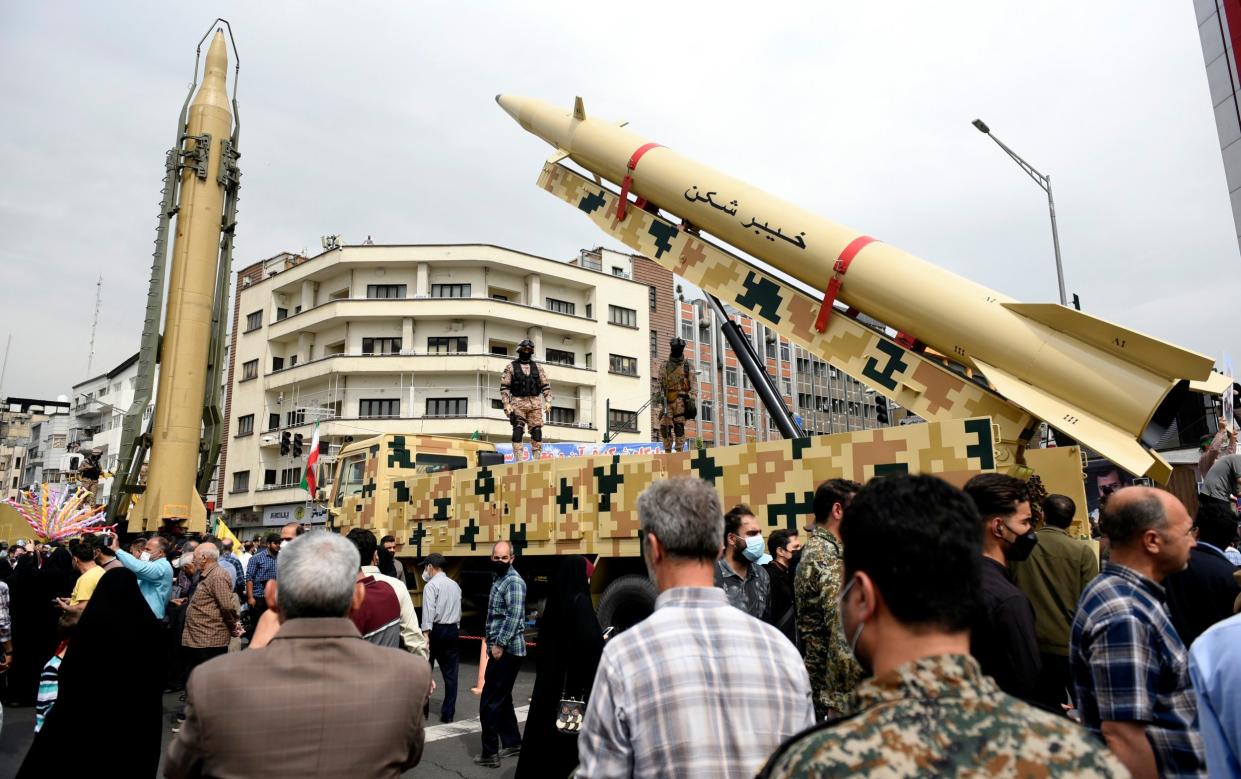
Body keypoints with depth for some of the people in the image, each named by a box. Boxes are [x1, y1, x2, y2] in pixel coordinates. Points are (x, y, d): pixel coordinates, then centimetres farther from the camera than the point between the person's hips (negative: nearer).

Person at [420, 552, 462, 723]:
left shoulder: (431, 585, -8)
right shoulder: (455, 585, 13)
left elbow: (429, 611, -19)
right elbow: (458, 611, 13)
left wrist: (426, 633, -25)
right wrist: (455, 628, 17)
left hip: (436, 630, -6)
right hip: (453, 630, 6)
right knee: (450, 672, 6)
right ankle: (448, 713, 8)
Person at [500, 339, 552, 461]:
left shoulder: (537, 367, 13)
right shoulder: (511, 367, 5)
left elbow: (546, 385, 12)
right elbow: (504, 387, 0)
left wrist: (548, 401, 0)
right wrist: (506, 404, -9)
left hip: (535, 402, 3)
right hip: (518, 402, -2)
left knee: (537, 430, -2)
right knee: (518, 430, -9)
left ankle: (537, 458, 3)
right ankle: (518, 458, -9)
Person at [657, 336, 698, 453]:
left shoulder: (688, 365, 6)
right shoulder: (665, 366, 13)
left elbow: (694, 385, 0)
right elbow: (661, 384, 12)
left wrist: (692, 401, -10)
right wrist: (661, 396, -3)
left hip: (682, 400, -3)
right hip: (668, 400, 3)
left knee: (679, 426, -10)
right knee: (664, 426, -2)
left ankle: (679, 451, -6)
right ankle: (667, 451, 8)